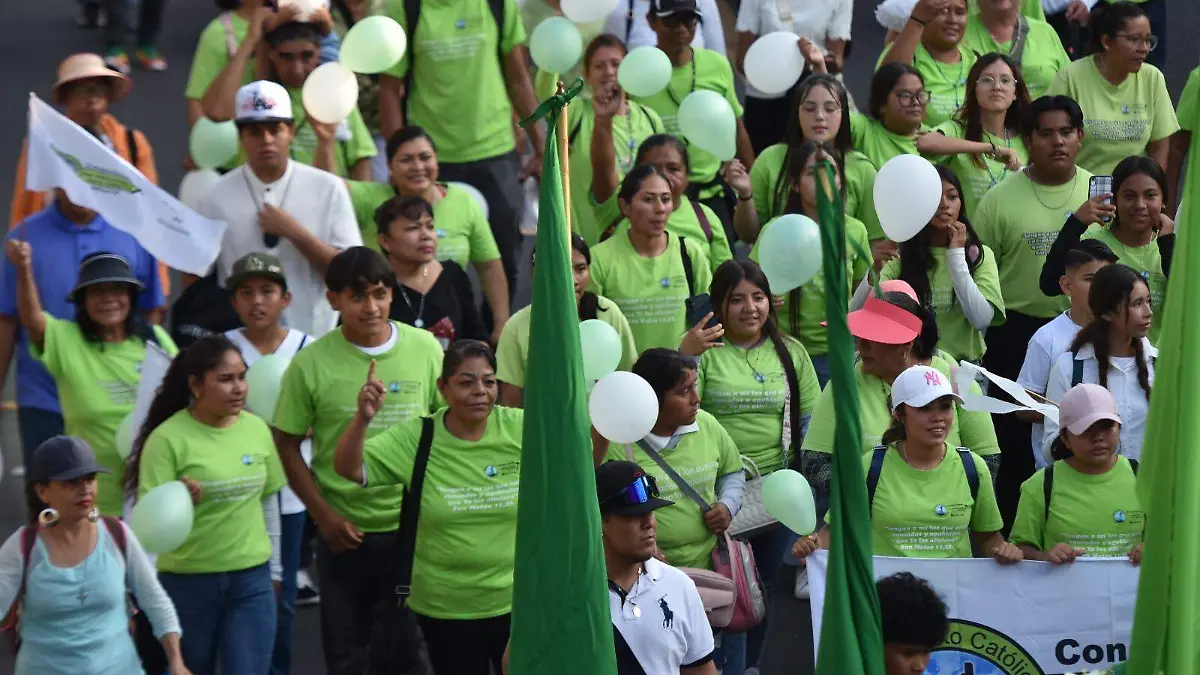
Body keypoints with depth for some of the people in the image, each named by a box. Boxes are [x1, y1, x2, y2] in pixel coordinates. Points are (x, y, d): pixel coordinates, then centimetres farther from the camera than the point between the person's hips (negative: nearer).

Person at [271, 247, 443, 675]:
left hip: (414, 526, 1)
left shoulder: (424, 348, -4)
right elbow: (287, 444, -2)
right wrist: (323, 515, -8)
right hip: (344, 531, -1)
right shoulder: (311, 363, -9)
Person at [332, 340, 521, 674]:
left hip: (516, 603, 0)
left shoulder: (521, 428, -6)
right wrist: (363, 418, -32)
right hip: (446, 611, 0)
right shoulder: (416, 439, -8)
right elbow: (348, 468, -14)